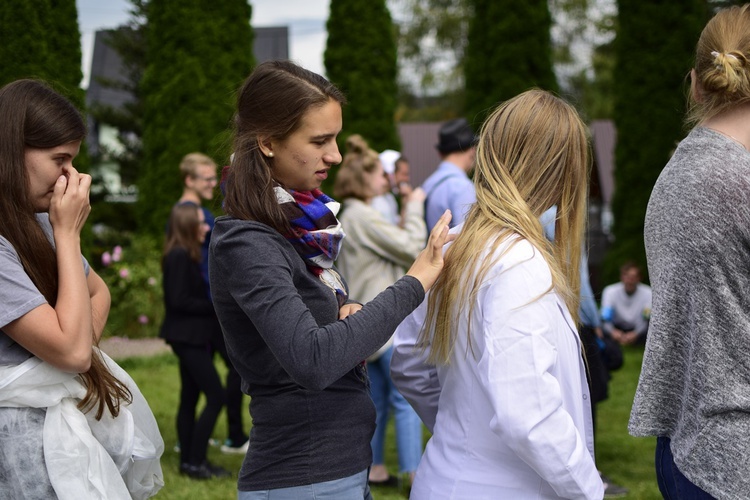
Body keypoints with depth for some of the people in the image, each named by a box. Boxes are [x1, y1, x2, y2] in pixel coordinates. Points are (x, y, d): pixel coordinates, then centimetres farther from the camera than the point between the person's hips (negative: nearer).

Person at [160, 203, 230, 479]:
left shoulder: (185, 256, 13)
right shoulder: (179, 256, -17)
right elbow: (179, 300, -22)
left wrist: (216, 306, -1)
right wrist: (216, 307, -15)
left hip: (192, 336, 10)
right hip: (188, 336, -10)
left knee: (190, 397, 13)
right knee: (216, 396, -9)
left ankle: (189, 460, 19)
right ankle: (194, 461, -4)